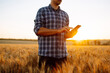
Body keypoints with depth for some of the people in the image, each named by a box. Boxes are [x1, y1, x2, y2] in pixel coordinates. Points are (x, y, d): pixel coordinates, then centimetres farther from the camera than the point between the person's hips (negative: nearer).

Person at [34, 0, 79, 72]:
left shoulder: (65, 14, 15)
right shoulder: (42, 11, 3)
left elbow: (65, 35, 14)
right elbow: (38, 30, -9)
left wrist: (72, 33, -10)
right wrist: (58, 30, -17)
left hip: (62, 54, 4)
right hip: (46, 54, -3)